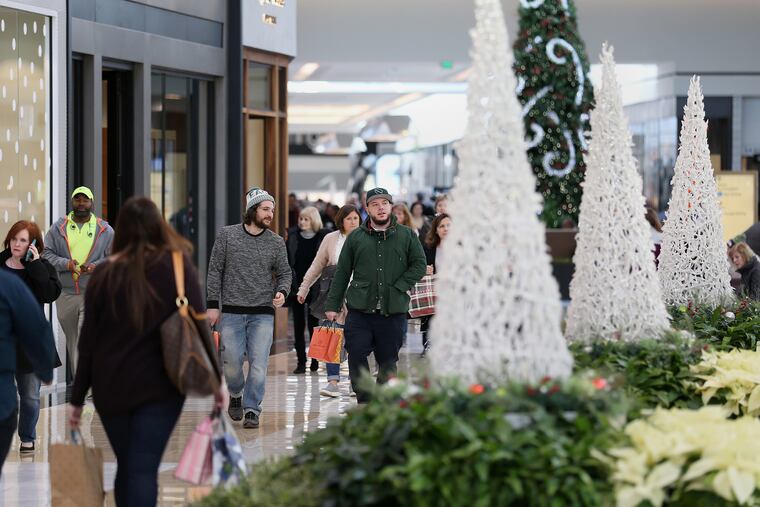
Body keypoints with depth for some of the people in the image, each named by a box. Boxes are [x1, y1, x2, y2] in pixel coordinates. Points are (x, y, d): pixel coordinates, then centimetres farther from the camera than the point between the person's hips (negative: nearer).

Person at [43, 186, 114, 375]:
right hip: (65, 294, 3)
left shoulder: (105, 230, 5)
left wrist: (96, 266, -14)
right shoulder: (58, 228, 8)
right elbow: (46, 253, 4)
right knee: (71, 340, 14)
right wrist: (66, 264, -14)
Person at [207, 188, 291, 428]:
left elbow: (284, 273, 12)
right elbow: (215, 271, 4)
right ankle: (236, 395, 29)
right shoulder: (227, 235, 1)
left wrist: (282, 291, -10)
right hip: (232, 312, -1)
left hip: (263, 313, 1)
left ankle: (252, 409, 5)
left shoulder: (276, 242, 5)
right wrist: (213, 304, -1)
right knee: (231, 362, 0)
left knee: (259, 364, -7)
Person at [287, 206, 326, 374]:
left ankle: (315, 360, 16)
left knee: (313, 324, 4)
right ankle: (301, 362, 8)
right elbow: (287, 260, 6)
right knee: (298, 325, 4)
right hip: (296, 287, 3)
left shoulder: (322, 238, -4)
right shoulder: (293, 236, 4)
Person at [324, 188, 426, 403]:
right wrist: (332, 305, 4)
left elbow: (419, 265, 5)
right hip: (360, 310, 0)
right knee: (356, 358, -10)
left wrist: (399, 287, -7)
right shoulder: (355, 238, 8)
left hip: (393, 312, 0)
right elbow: (342, 273, 10)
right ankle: (365, 404, -5)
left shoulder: (407, 236, 6)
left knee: (388, 362, 6)